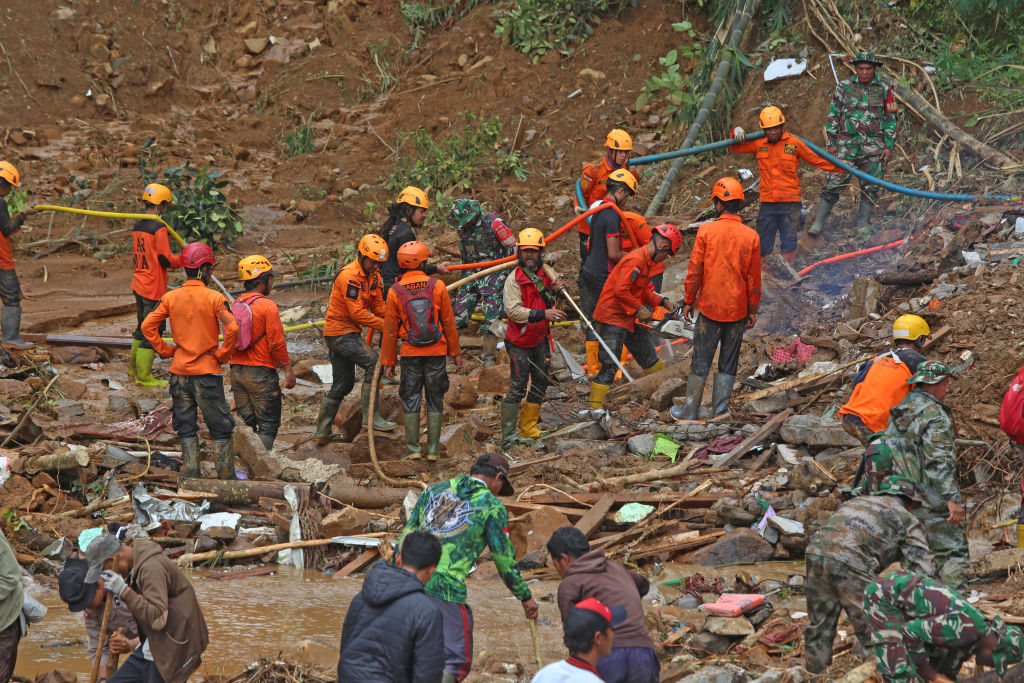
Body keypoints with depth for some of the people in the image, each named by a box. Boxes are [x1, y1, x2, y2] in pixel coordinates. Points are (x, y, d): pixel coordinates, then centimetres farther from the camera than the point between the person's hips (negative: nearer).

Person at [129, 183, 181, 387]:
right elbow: (165, 260, -17)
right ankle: (143, 376, 2)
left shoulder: (137, 226, 8)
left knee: (142, 327, 22)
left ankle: (134, 368, 32)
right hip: (154, 288, -9)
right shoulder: (159, 228, -18)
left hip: (138, 285, 9)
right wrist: (185, 259, 0)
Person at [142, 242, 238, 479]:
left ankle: (191, 475, 9)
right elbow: (232, 328, -21)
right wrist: (223, 355, -7)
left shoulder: (171, 297, 0)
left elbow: (148, 326, -1)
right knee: (220, 428, 6)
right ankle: (226, 475, 7)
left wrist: (165, 350, 7)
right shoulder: (214, 298, -11)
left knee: (186, 428, 11)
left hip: (179, 371, 3)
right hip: (207, 370, -3)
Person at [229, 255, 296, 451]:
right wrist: (288, 368, -5)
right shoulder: (267, 306, -13)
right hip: (261, 371, -7)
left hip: (236, 369, 7)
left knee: (245, 422, 14)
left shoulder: (235, 305, 7)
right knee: (268, 423, 0)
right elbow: (276, 342, -14)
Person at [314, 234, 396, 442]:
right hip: (339, 331, -10)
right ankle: (370, 415, -21)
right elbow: (357, 313, -24)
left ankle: (323, 431, 19)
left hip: (350, 333, 10)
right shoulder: (349, 276, -20)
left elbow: (378, 305, 10)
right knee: (373, 362, -22)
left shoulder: (373, 275, 9)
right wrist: (384, 325, -23)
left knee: (343, 384, 13)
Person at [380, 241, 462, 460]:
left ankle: (413, 448, 6)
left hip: (410, 354, 0)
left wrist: (388, 362, 7)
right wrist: (456, 352, 8)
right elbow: (449, 323, -2)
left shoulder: (395, 292, -5)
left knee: (411, 401, 9)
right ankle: (433, 449, 8)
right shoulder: (437, 286, -7)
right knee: (435, 401, 9)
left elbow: (390, 331, 0)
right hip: (437, 352, 0)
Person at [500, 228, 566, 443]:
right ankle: (508, 433, -5)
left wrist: (557, 289, -3)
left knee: (541, 383, 13)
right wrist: (543, 314, -36)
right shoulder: (514, 279, -17)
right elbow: (513, 310, -28)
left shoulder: (546, 272, 3)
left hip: (540, 339, 7)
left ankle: (528, 427, 25)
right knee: (518, 386, -9)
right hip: (519, 342, -7)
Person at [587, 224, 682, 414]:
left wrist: (663, 301, 8)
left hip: (629, 319, 10)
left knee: (648, 355, 19)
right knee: (609, 365, -11)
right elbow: (621, 291, -27)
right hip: (613, 318, -10)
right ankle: (595, 405, -10)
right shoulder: (635, 260, -21)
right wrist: (639, 310, -18)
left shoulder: (646, 262, 13)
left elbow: (645, 292, 21)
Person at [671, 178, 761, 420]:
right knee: (728, 364, 11)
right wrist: (753, 310, 11)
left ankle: (690, 412, 11)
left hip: (710, 308, -2)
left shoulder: (706, 231, -9)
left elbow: (694, 271, -6)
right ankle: (720, 411, 13)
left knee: (701, 362, 6)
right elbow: (754, 279, 2)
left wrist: (689, 301, 5)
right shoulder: (751, 237, -4)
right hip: (737, 310, 2)